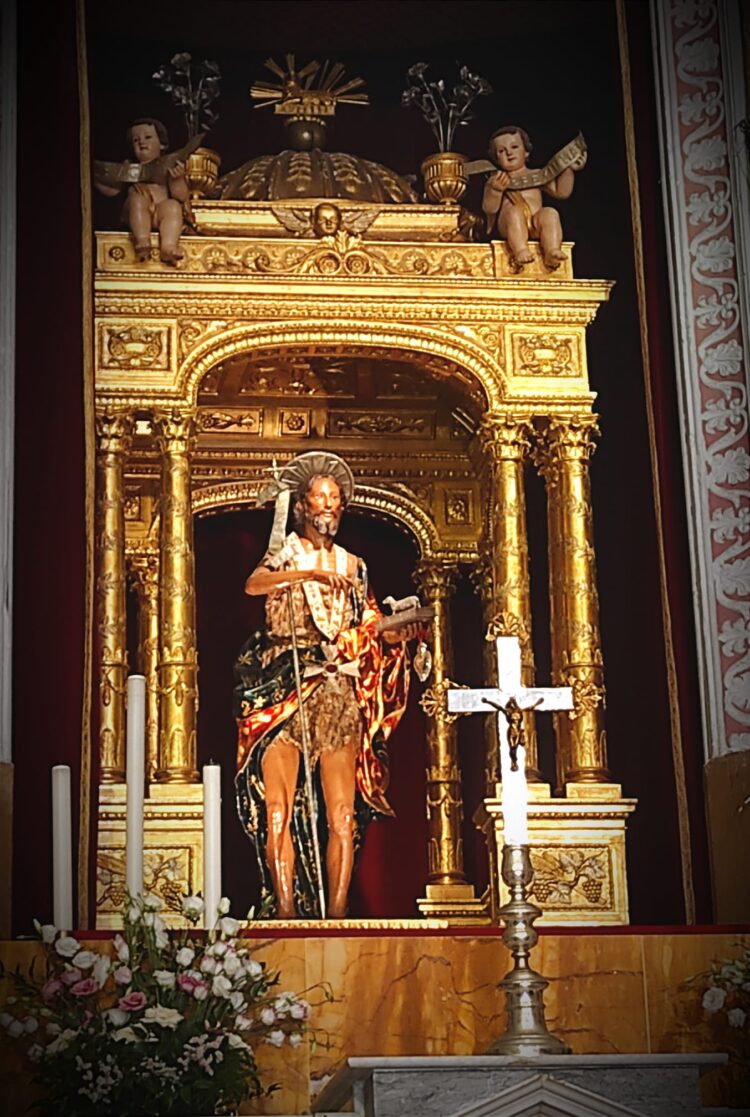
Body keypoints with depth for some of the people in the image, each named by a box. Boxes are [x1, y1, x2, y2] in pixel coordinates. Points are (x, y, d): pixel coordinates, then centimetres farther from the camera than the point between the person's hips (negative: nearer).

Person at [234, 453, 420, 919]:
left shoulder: (353, 566, 19)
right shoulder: (285, 555, 9)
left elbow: (369, 630, 16)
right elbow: (253, 585, -13)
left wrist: (396, 634, -5)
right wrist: (309, 574, -26)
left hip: (338, 693, 3)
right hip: (282, 688, -2)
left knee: (343, 814, -6)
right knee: (277, 811, -11)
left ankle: (335, 914, -5)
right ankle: (287, 913, -11)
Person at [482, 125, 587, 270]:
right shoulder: (495, 181, 16)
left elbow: (561, 192, 22)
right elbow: (489, 209, 3)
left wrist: (569, 170, 11)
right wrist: (496, 190, -14)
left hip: (535, 227, 2)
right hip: (508, 227, -2)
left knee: (550, 213, -28)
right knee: (513, 211, -34)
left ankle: (552, 252, -42)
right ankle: (520, 250, -47)